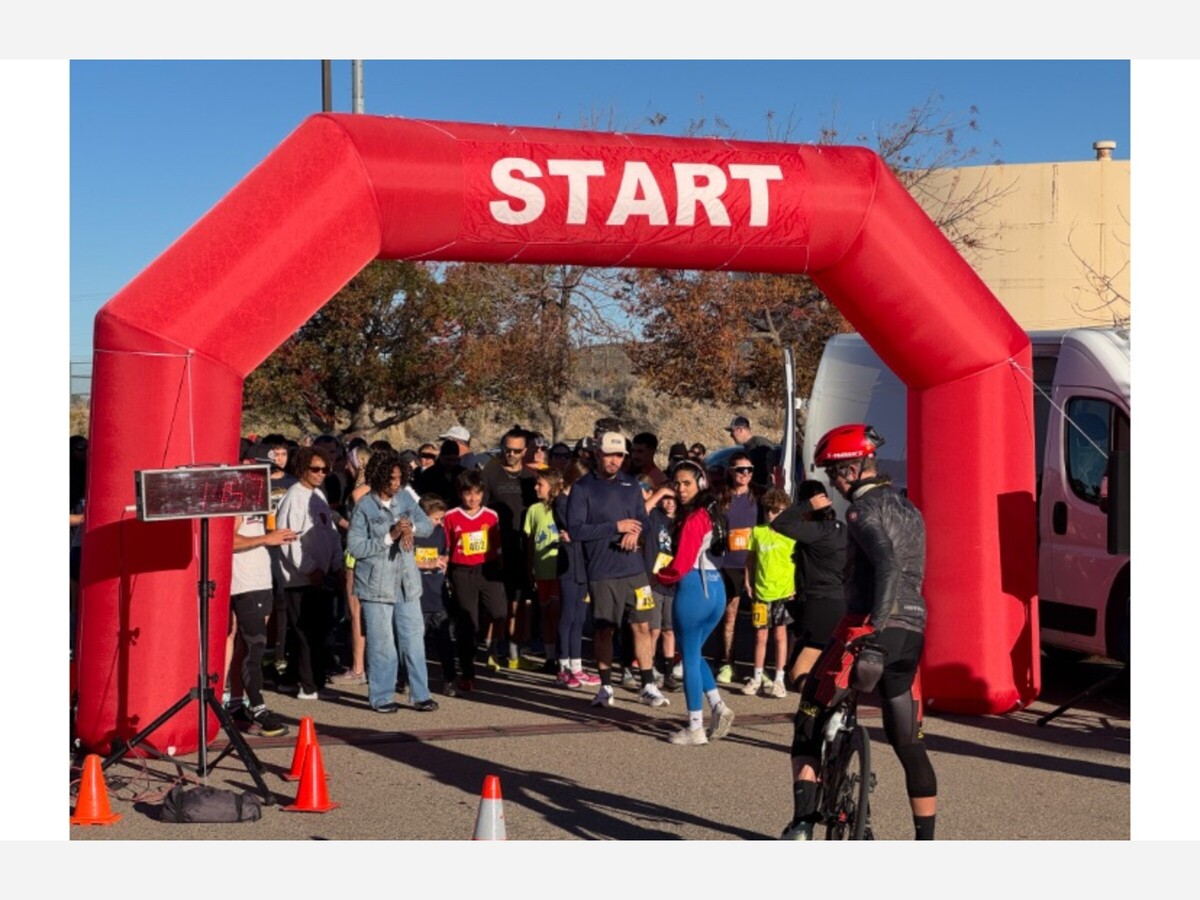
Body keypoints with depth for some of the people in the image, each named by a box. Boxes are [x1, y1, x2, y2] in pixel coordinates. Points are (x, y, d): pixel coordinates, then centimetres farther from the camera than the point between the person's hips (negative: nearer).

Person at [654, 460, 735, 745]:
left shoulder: (691, 518, -13)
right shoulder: (709, 514, 12)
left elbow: (681, 564, -14)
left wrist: (659, 576, 3)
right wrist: (667, 572, 13)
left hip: (693, 588, -8)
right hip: (715, 587, 8)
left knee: (690, 657, 2)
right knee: (694, 653, 21)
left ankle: (695, 728, 7)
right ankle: (719, 707, 9)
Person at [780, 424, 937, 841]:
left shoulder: (864, 509, -7)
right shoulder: (907, 508, 20)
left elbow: (888, 565, -24)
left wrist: (875, 627, -31)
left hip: (871, 626, -8)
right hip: (912, 632, 8)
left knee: (809, 720, 3)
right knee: (909, 744, 11)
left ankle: (802, 824, -3)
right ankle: (926, 843, 13)